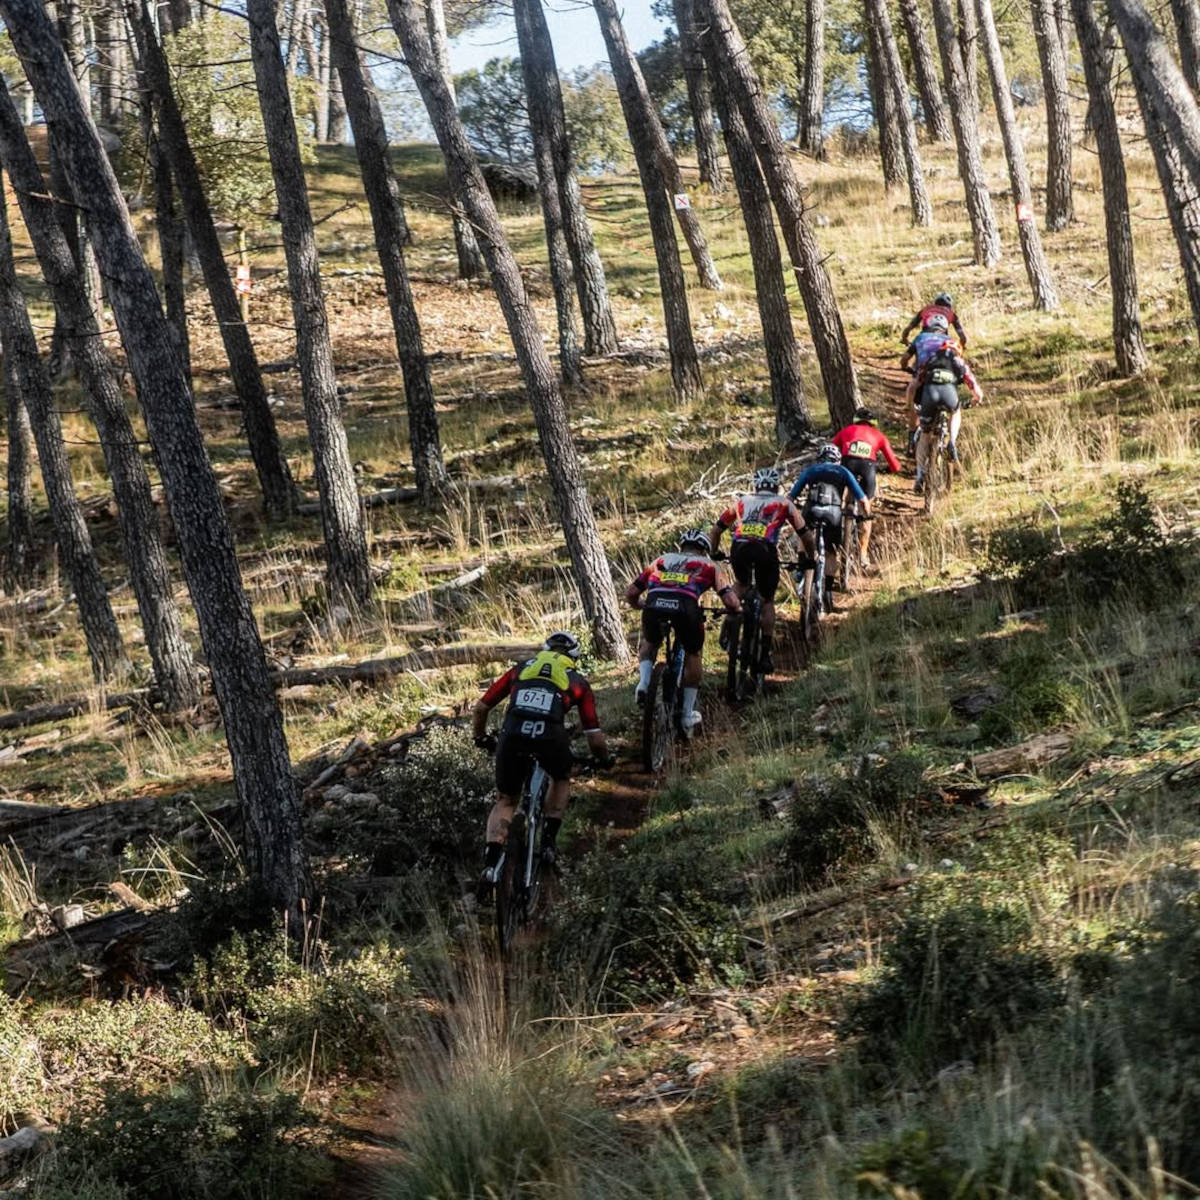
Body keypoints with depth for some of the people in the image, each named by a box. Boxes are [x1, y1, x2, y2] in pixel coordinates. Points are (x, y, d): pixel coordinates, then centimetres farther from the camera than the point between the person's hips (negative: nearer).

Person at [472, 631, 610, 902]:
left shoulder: (521, 669, 29)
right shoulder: (578, 681, 25)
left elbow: (479, 709, 26)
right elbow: (595, 739, 22)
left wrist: (481, 740, 44)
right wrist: (604, 758, 43)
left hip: (512, 735, 1)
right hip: (550, 737, -1)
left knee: (505, 801, 19)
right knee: (561, 779, 33)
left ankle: (491, 863, -1)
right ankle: (549, 840, 23)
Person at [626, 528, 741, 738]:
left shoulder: (661, 561, 35)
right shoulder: (710, 565, 28)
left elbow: (630, 593, 31)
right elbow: (730, 600, 16)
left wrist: (643, 606, 53)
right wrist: (736, 609, 39)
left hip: (654, 604, 2)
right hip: (685, 606, -2)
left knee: (649, 643, 35)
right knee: (693, 655, 25)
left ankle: (644, 681, 9)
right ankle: (688, 716, 26)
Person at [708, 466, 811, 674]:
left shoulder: (742, 501, 28)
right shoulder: (783, 503, 23)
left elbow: (716, 530, 28)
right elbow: (805, 535, 24)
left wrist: (714, 554, 40)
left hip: (739, 548, 2)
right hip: (766, 550, -2)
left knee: (741, 584, 33)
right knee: (767, 601, 15)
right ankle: (765, 653, 9)